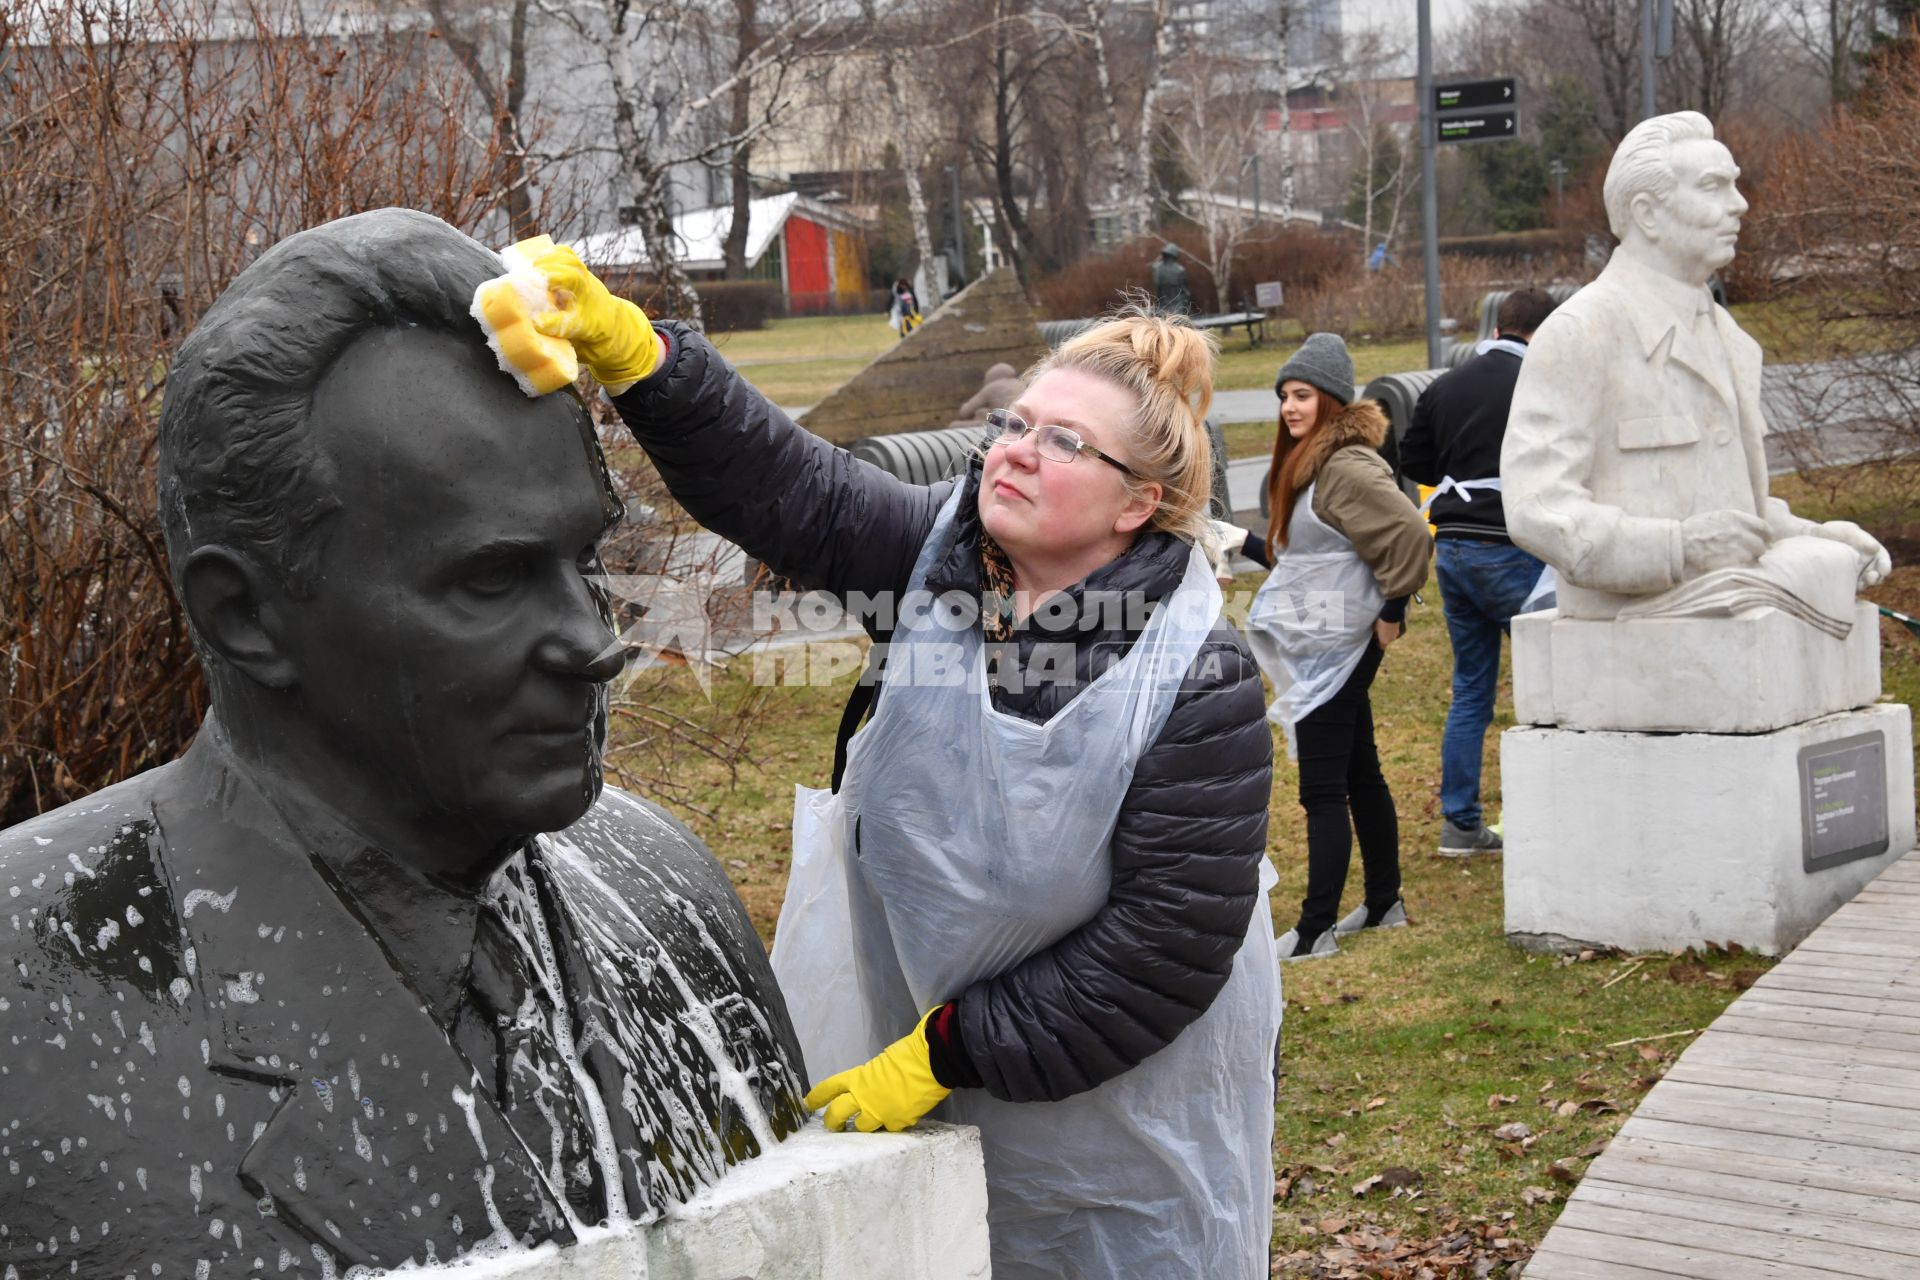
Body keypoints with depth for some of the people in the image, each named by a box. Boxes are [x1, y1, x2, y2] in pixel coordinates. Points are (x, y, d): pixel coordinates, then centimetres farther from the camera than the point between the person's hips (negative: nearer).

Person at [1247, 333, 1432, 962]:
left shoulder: (1346, 467, -19)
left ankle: (1315, 930, -3)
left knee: (1323, 791, -7)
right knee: (1359, 776, 17)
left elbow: (1408, 535, -24)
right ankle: (1384, 903, 27)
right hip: (1320, 644, 10)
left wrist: (1390, 610, -15)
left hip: (1332, 647, -10)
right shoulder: (1308, 460, 13)